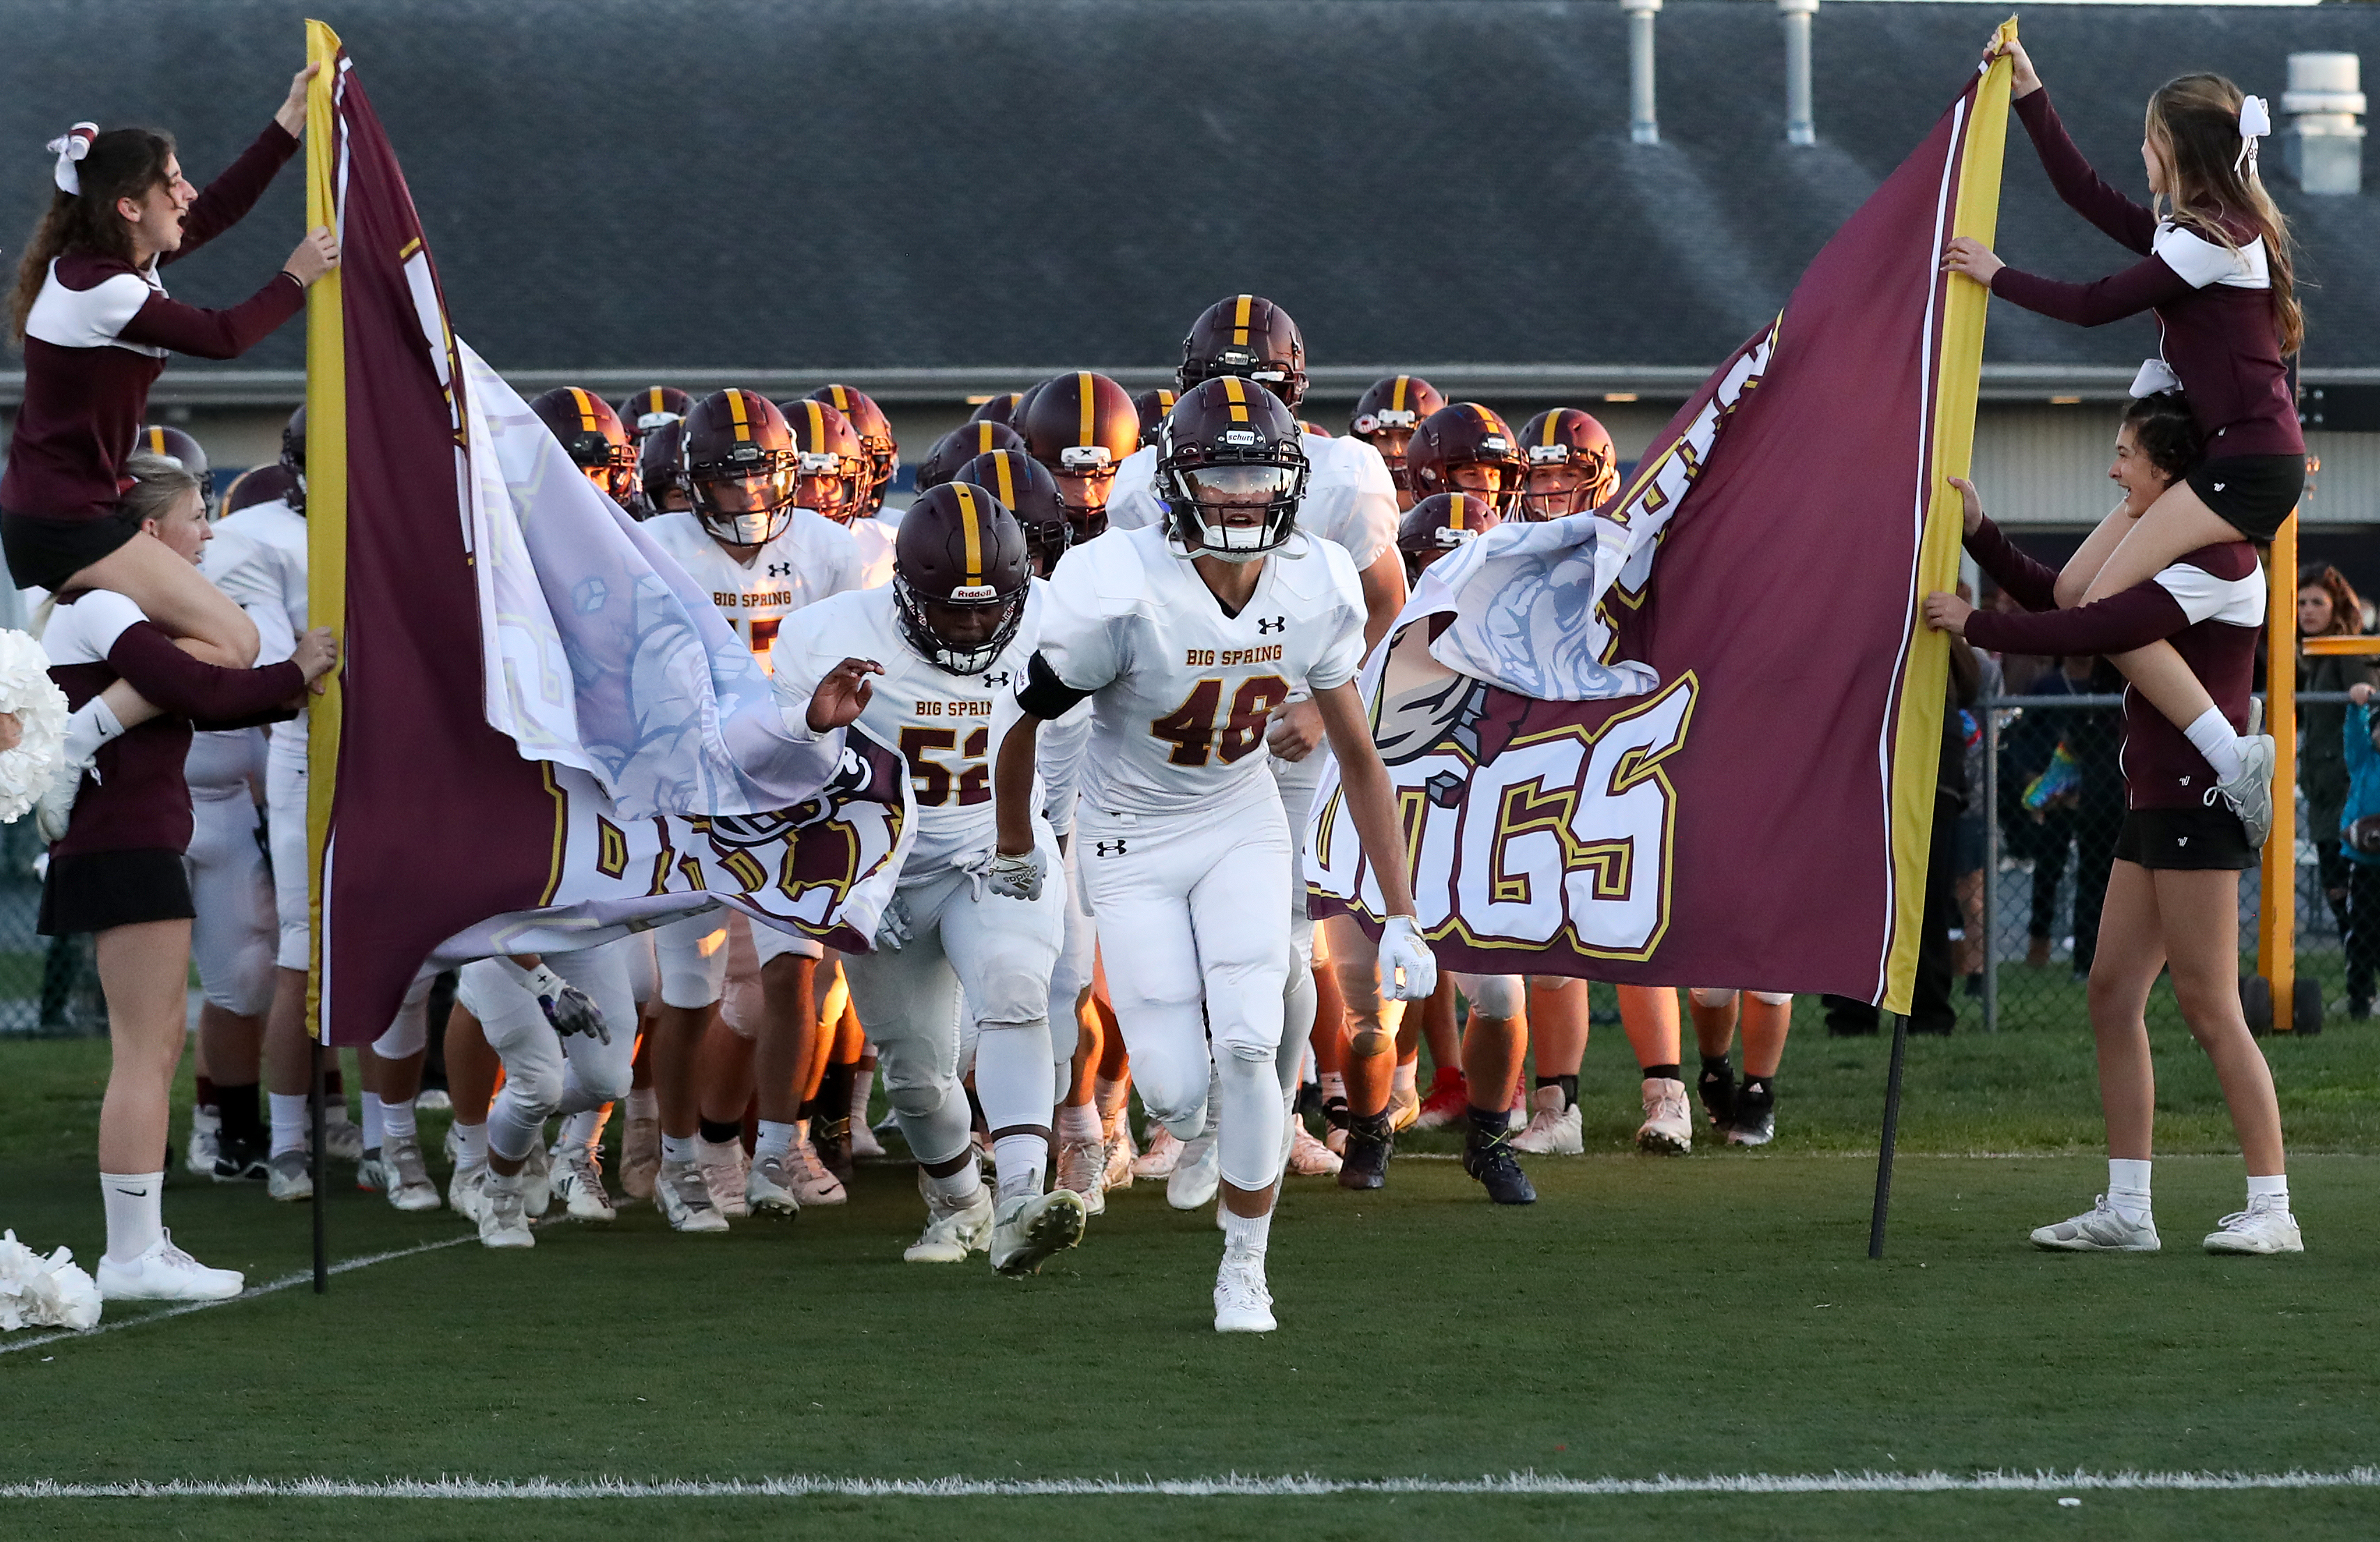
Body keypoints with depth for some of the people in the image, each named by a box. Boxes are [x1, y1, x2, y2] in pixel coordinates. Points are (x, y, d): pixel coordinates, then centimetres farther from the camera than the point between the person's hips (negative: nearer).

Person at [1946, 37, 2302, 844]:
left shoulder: (2215, 238, -15)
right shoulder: (2195, 230, 15)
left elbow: (2096, 304, -12)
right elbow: (2085, 193, 23)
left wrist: (1997, 276, 0)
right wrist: (2029, 94, 23)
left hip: (2251, 463, -10)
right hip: (2226, 459, 10)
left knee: (2108, 602, -19)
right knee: (2073, 589, 5)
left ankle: (2236, 763, -23)